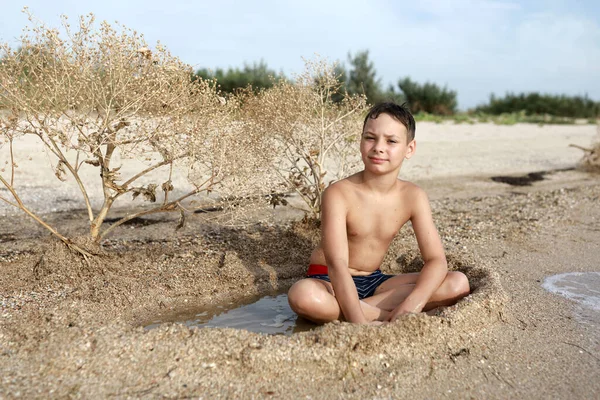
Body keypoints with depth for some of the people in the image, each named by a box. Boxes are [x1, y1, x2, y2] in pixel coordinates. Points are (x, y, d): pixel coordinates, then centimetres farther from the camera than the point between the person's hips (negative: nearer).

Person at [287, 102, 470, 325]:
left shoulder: (413, 197, -7)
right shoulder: (339, 194, -20)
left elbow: (436, 260, -11)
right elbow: (337, 264, -29)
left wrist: (412, 304, -31)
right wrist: (359, 323, -41)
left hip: (373, 282, 5)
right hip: (329, 282, -4)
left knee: (458, 283, -13)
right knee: (303, 296, -40)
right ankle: (387, 318, -21)